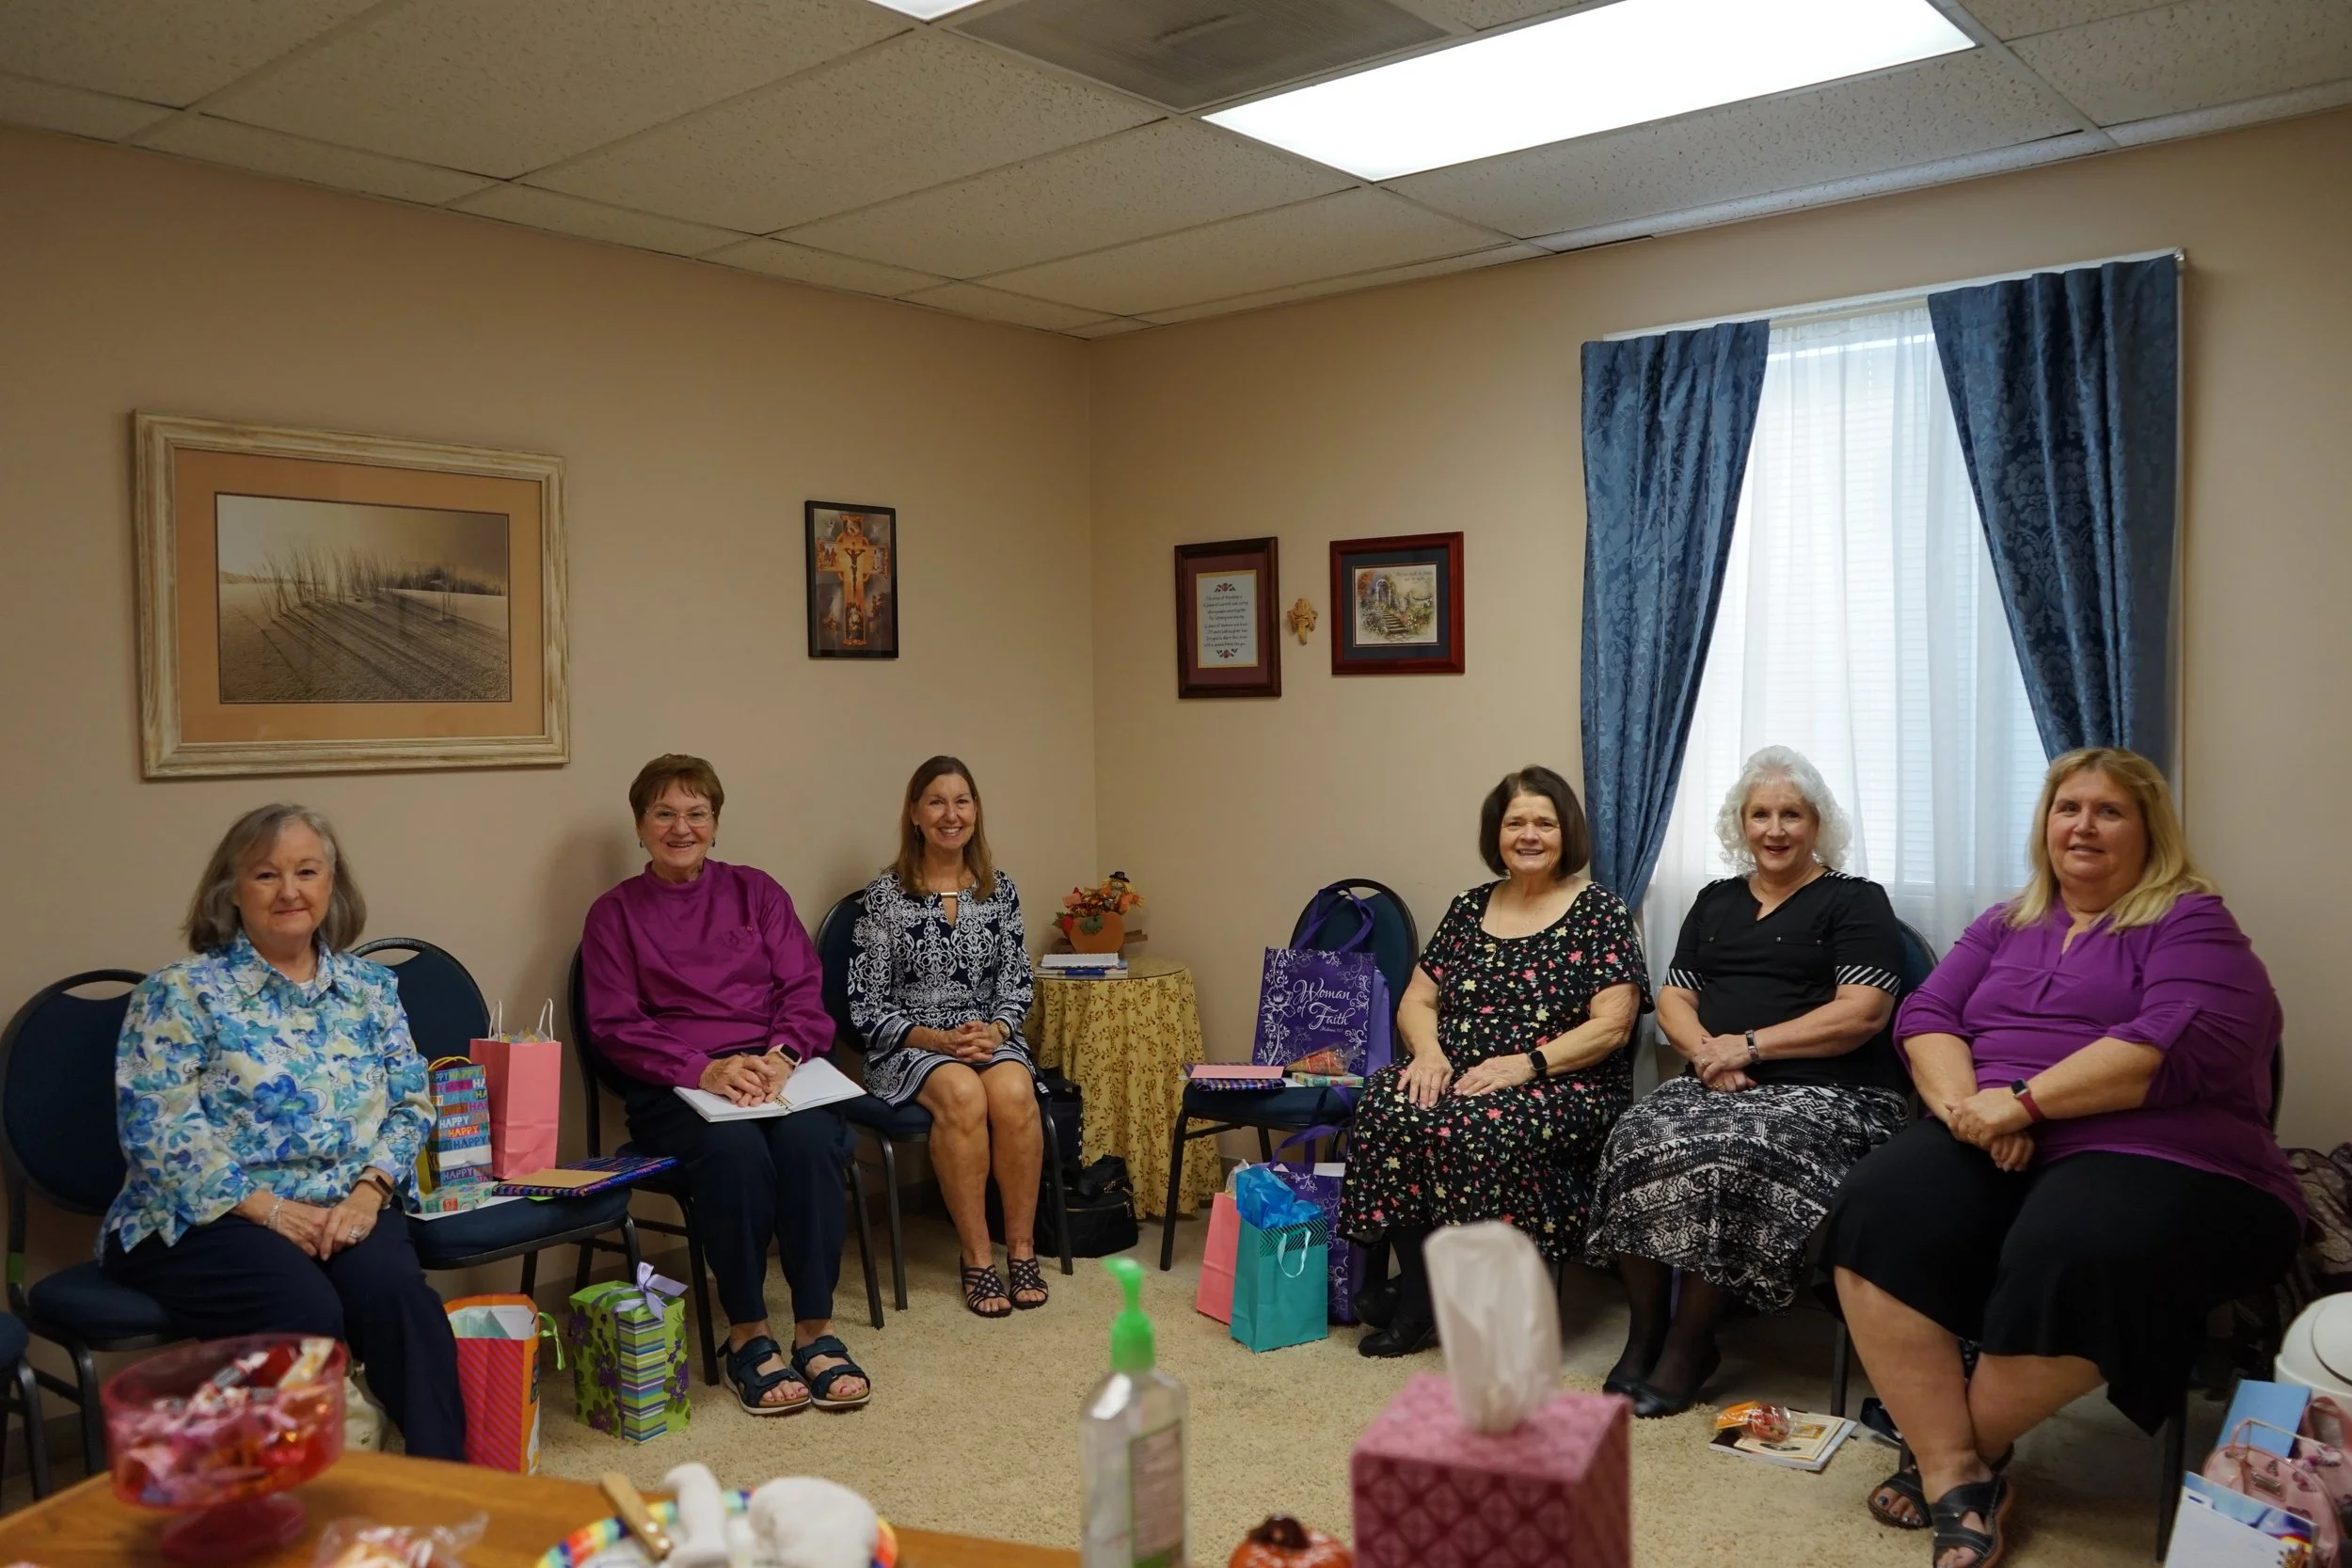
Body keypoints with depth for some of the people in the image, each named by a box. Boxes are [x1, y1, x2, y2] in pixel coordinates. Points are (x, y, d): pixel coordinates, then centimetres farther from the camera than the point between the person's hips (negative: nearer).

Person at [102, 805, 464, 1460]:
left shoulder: (370, 986, 13)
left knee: (397, 1292, -29)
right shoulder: (180, 992, 1)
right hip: (206, 1218, -3)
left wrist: (368, 1191, -10)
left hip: (344, 1211, 3)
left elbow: (409, 1104, 10)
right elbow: (157, 1127, -9)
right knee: (307, 1310, -32)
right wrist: (269, 1209, -16)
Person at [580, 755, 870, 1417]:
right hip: (672, 1088, -2)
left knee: (809, 1137, -32)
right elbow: (616, 1027, 0)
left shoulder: (756, 891, 17)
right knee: (735, 1147, -35)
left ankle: (816, 1330, -22)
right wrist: (704, 1069, -17)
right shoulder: (614, 913, 11)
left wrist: (781, 1056, -13)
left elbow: (804, 990, 9)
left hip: (774, 1068, 2)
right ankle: (747, 1336, -20)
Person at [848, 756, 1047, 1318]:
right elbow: (867, 1005, -5)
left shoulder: (999, 888, 7)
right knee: (963, 1095, -34)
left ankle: (1022, 1246, -16)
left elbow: (1017, 982, 9)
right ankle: (977, 1257, -21)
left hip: (990, 1036, 3)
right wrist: (936, 1039, -18)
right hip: (909, 1046, -3)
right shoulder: (885, 894, -4)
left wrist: (994, 1030, -11)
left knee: (1013, 1093, -31)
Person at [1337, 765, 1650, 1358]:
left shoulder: (1598, 911, 1)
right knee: (1386, 1102, -28)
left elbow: (1611, 1026, -8)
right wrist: (1428, 1050, -8)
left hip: (1567, 1088, -4)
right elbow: (1416, 1000, 14)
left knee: (1480, 1126, -36)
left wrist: (1527, 1064, -20)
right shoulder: (1469, 909, 15)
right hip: (1456, 1076, 4)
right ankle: (1418, 1292, -16)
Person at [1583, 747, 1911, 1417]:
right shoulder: (1715, 902, 21)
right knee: (1638, 1144, -27)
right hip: (1715, 1084, 5)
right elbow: (1673, 998, 16)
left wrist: (1750, 1046, -12)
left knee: (1730, 1160, -34)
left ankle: (1689, 1343, -16)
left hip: (1826, 1093, -4)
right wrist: (1708, 1053, -6)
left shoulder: (1856, 902, 5)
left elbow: (1863, 1012, -8)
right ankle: (1644, 1330, -14)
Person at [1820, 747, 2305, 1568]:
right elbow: (1926, 1013, 11)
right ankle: (1956, 1477, -22)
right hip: (1991, 1148, 5)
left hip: (2153, 1156, -4)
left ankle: (1960, 1451, -10)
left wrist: (2021, 1101, -18)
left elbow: (2181, 1043, -14)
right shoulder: (2004, 925, 23)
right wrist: (1967, 1104, -11)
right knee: (1877, 1216, -27)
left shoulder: (2192, 924, 5)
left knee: (2067, 1260, -38)